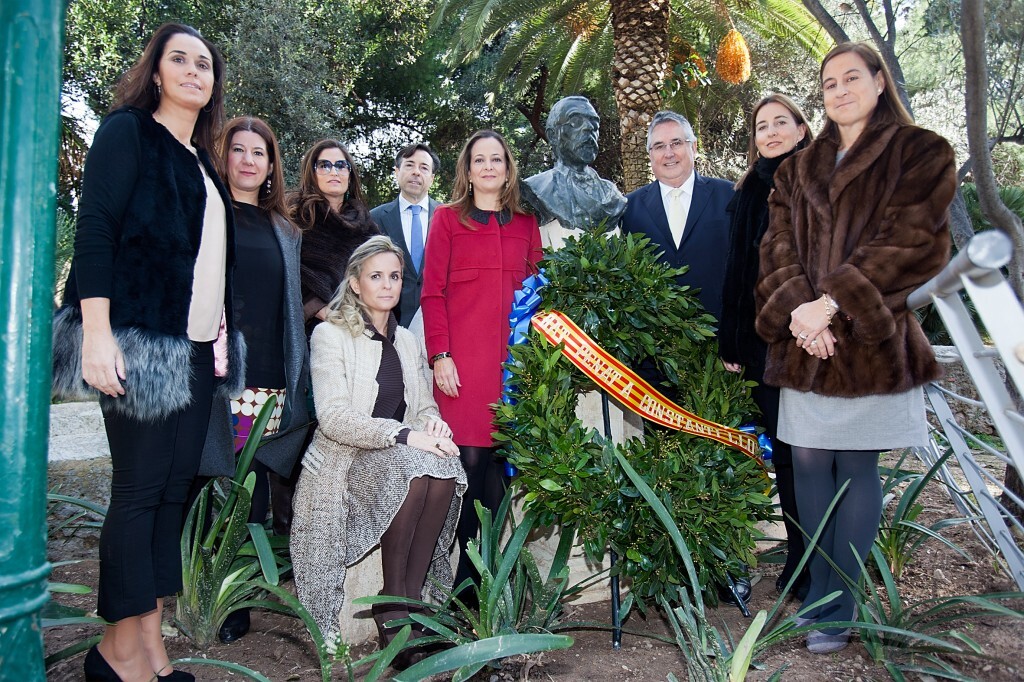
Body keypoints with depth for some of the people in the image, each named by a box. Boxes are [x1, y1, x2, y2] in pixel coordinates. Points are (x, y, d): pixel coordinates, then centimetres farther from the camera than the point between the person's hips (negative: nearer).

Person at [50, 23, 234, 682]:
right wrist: (96, 333, -19)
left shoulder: (202, 161, 20)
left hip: (198, 349, 7)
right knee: (140, 488, -3)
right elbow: (95, 228, -10)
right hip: (141, 342, -7)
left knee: (175, 487, 7)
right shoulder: (127, 131, 0)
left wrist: (222, 336, 15)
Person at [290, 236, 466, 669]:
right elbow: (333, 416, -14)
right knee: (412, 466, -33)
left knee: (445, 465, -27)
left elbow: (424, 406, 16)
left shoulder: (408, 341, 16)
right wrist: (404, 435, -25)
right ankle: (392, 607, -19)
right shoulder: (330, 335, -2)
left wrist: (434, 424, -9)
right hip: (344, 463, -5)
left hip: (403, 455, 5)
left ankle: (411, 599, -19)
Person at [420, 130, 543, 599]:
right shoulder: (448, 218, 8)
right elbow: (432, 291, 2)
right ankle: (468, 573, 10)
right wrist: (439, 355, -8)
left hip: (512, 359, 3)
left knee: (497, 459, 4)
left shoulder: (526, 223, 15)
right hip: (462, 361, -2)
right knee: (469, 459, -4)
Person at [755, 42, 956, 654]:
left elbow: (910, 242, -8)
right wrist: (796, 310, -11)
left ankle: (836, 604, 11)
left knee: (857, 468, 1)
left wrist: (832, 304, -16)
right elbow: (778, 247, 6)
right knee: (809, 464, 5)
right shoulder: (799, 169, 16)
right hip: (805, 341, 4)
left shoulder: (921, 154, 4)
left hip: (871, 338, -4)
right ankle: (822, 591, 17)